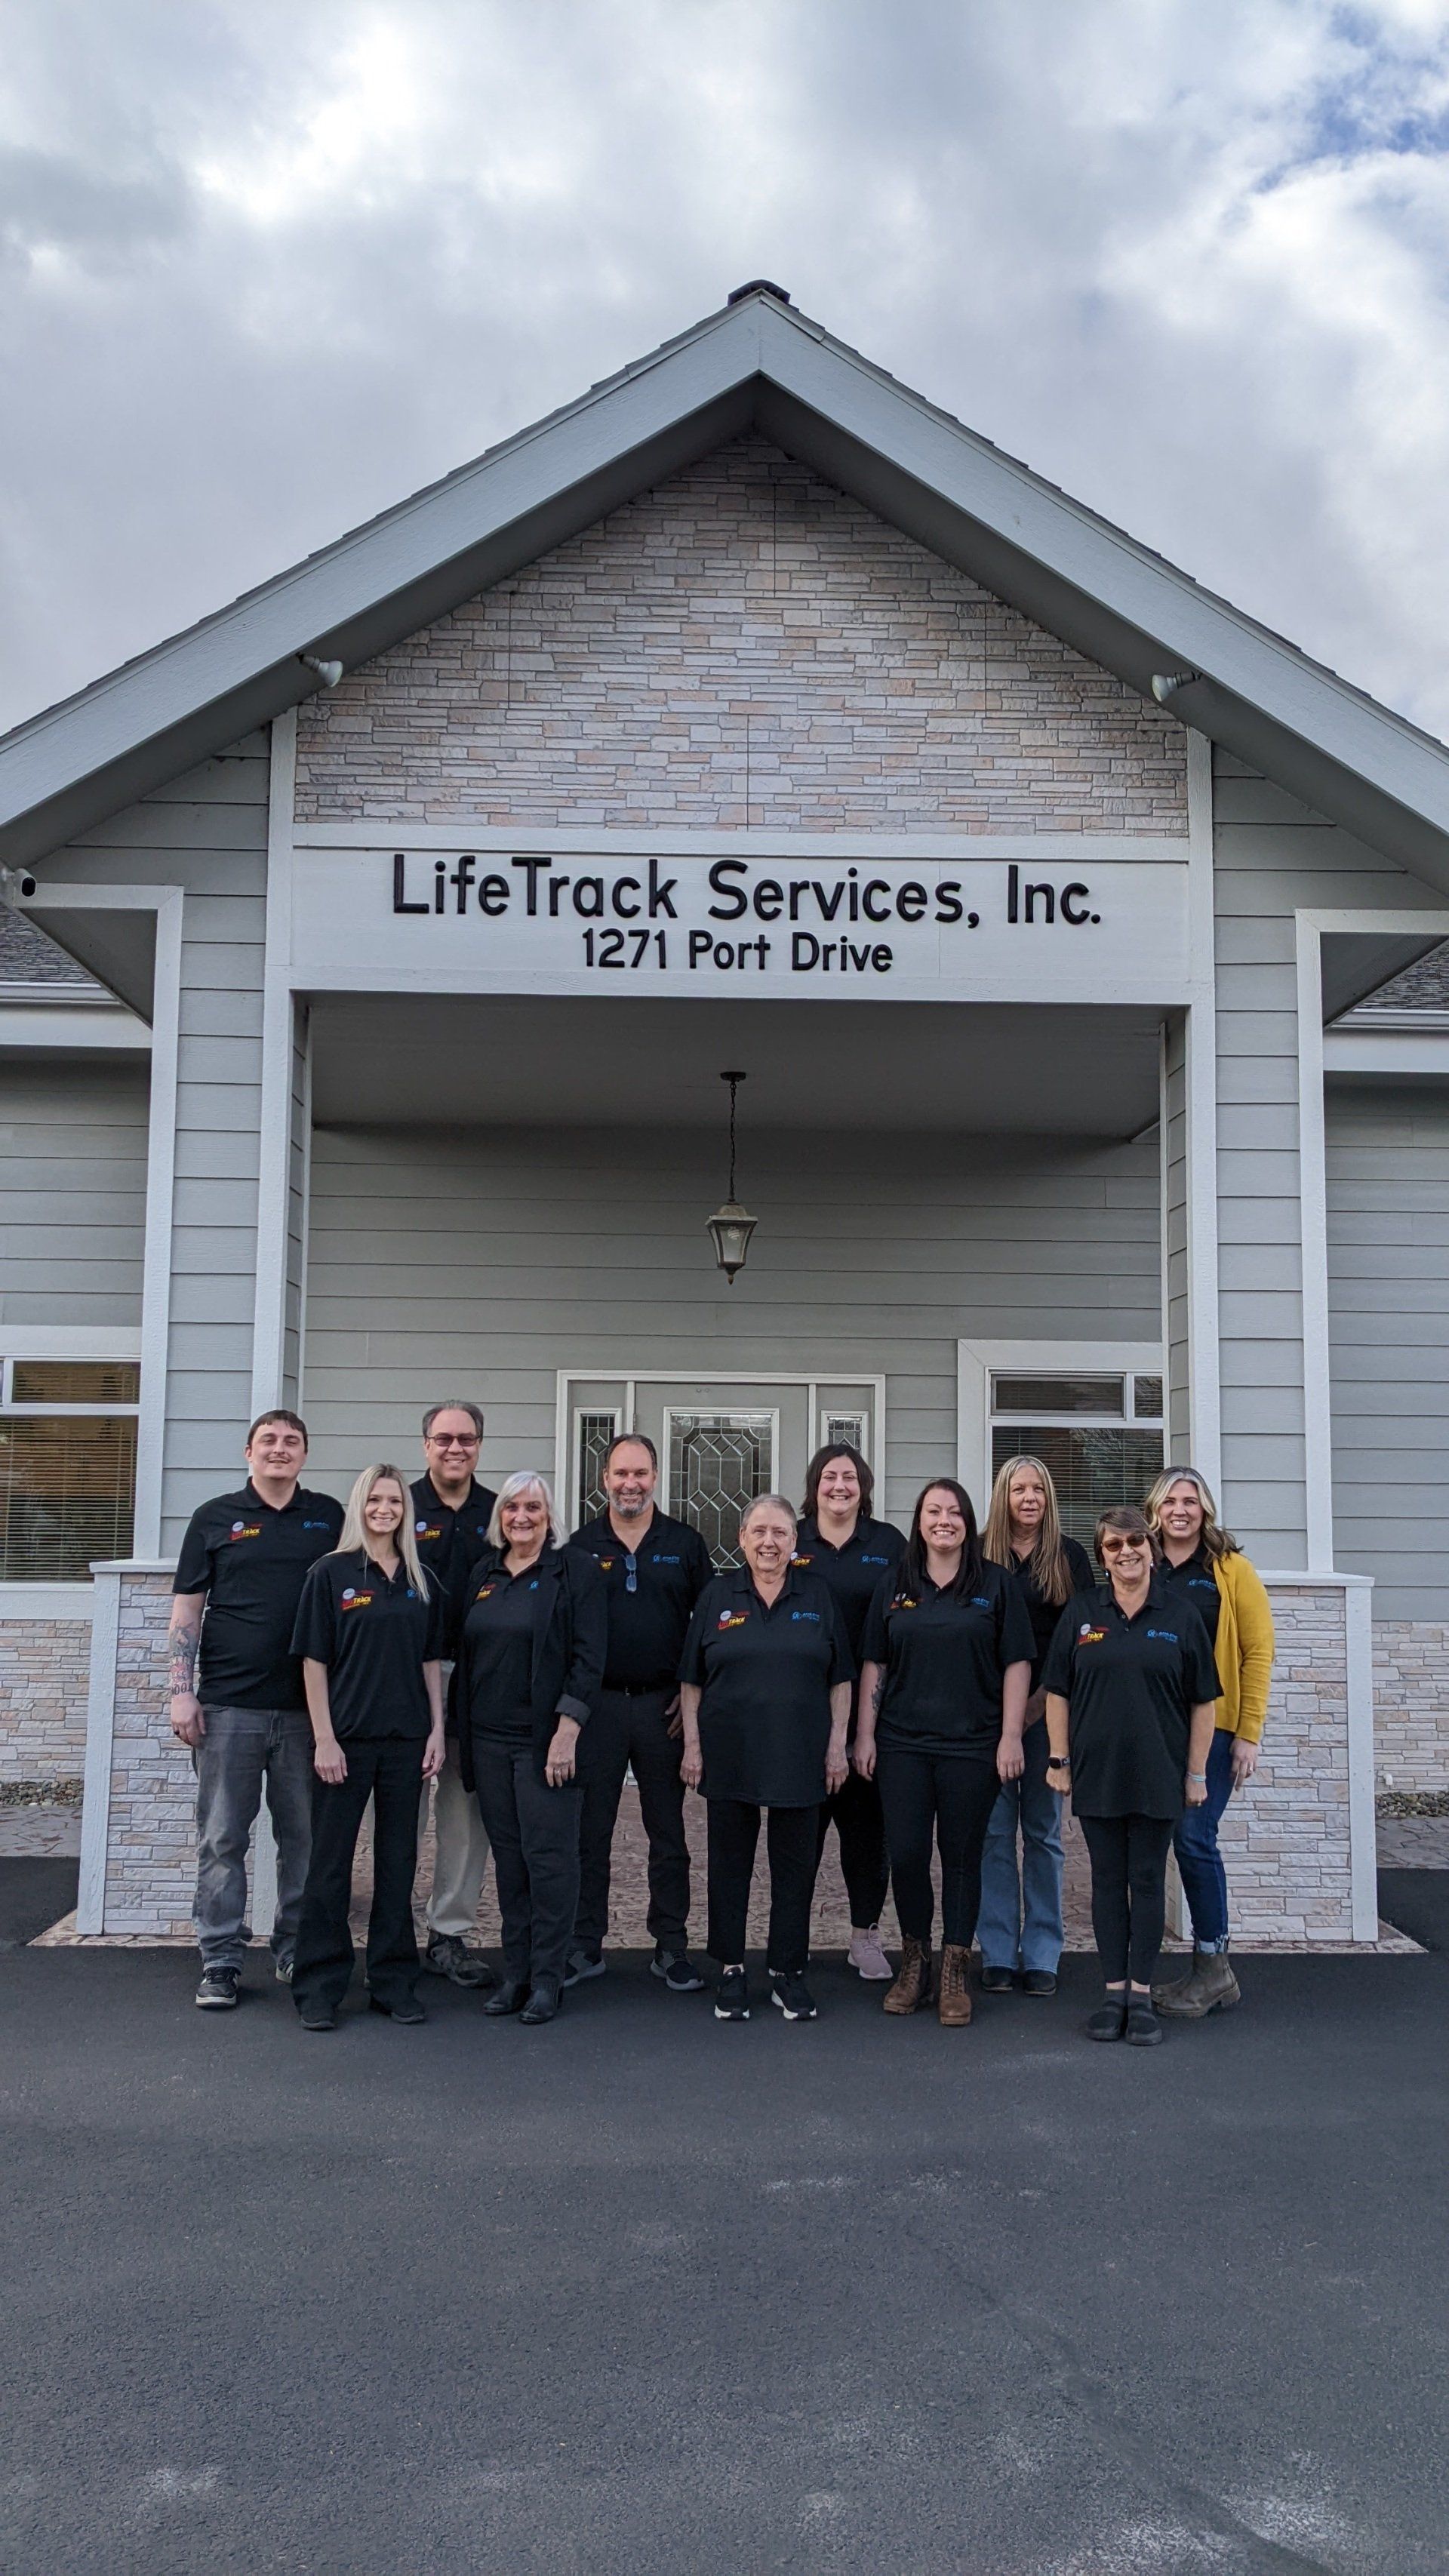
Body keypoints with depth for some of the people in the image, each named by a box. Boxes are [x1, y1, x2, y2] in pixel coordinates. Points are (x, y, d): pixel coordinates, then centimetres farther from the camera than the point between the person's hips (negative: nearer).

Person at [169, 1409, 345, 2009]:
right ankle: (221, 1963, 11)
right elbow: (186, 1609, 5)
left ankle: (296, 1953, 20)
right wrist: (182, 1693, -3)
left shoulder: (329, 1517, 8)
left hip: (307, 1707, 1)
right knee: (222, 1840, 3)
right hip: (228, 1706, -1)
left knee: (305, 1838, 8)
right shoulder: (215, 1518, 6)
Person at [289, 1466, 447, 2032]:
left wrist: (437, 1730, 3)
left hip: (405, 1740, 4)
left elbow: (431, 1661, 12)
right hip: (346, 1739, -4)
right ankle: (318, 1988, 13)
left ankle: (394, 1983, 19)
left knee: (398, 1862, 9)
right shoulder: (331, 1573, -2)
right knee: (330, 1863, 3)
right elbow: (314, 1661, -5)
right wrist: (324, 1739, -11)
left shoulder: (421, 1581, 9)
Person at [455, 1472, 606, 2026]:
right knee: (508, 1859, 10)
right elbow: (465, 1653, 16)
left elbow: (588, 1659, -9)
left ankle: (546, 1980, 7)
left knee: (549, 1858, -2)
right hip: (488, 1740, 5)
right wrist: (460, 1736, 10)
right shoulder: (483, 1574, 13)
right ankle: (515, 1974, 18)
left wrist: (567, 1732, -16)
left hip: (546, 1741, -5)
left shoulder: (576, 1572, -4)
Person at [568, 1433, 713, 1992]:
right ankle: (585, 1945, 16)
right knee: (589, 1831, 5)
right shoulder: (581, 1545, 4)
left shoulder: (685, 1545, 5)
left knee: (669, 1833, 7)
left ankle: (671, 1947, 16)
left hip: (664, 1705, 0)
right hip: (596, 1704, 0)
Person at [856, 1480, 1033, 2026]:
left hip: (972, 1745, -2)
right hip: (902, 1745, 2)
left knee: (961, 1856, 4)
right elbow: (874, 1664, 11)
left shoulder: (997, 1585, 2)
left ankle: (954, 1975, 15)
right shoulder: (895, 1588, 9)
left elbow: (1016, 1664, 0)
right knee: (905, 1854, 1)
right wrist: (864, 1735, 6)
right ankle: (914, 1962, 20)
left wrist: (1010, 1737, -6)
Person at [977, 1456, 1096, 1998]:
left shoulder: (1069, 1555, 4)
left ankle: (1041, 1956, 13)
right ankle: (998, 1954, 9)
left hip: (1050, 1706, 0)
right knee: (996, 1831, 2)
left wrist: (1045, 1694, -7)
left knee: (1043, 1831, 6)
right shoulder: (978, 1553, 3)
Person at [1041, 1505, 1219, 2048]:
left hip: (1158, 1774, -1)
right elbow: (1058, 1692, 6)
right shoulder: (1081, 1613, 3)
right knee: (1107, 1880, 7)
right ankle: (1114, 1992, 15)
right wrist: (1058, 1759, 1)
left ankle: (1141, 1995, 12)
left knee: (1148, 1881, 4)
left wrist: (1197, 1773, 0)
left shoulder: (1180, 1616, 1)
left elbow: (1203, 1701, 3)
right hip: (1096, 1773, 1)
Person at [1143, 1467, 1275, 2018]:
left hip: (1211, 1726, -4)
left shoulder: (1231, 1569, -1)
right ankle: (1213, 1973, 17)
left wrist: (1249, 1733, -8)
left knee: (1194, 1839, -8)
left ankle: (1212, 1967, 6)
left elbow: (1258, 1650, -3)